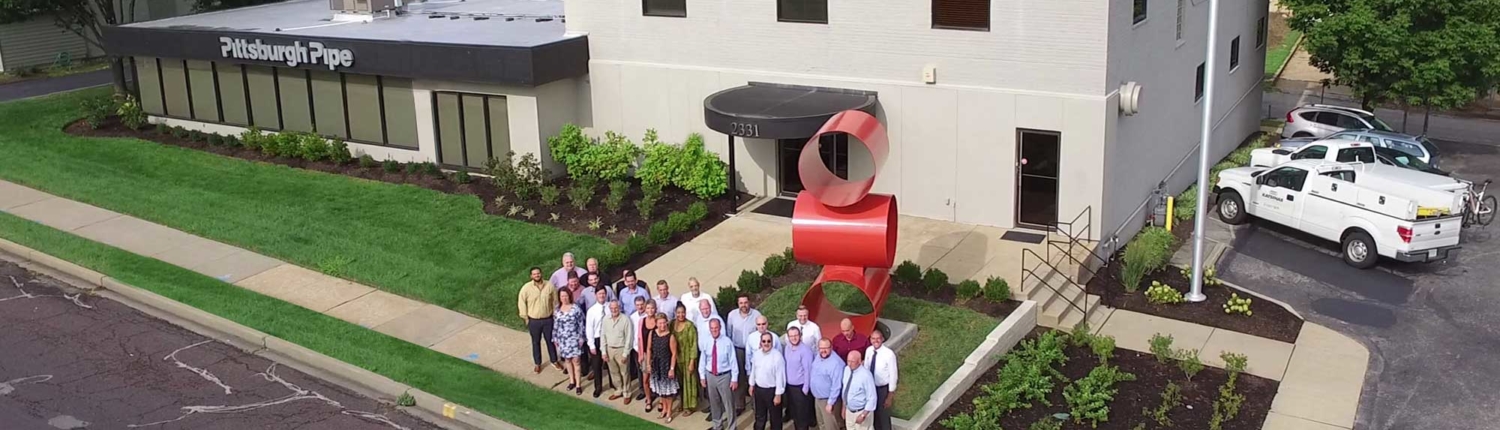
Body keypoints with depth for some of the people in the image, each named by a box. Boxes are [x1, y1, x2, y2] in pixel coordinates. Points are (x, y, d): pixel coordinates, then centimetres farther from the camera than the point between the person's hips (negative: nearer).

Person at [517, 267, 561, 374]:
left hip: (548, 319, 1)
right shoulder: (526, 288, -13)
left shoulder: (549, 286, -9)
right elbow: (521, 302, -4)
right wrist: (525, 317, -3)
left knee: (550, 340, 15)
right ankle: (537, 364, 29)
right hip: (534, 321, -1)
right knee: (536, 342, 14)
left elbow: (555, 301, 2)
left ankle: (554, 361, 33)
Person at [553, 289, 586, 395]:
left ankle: (578, 384, 5)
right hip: (562, 339, 4)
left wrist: (581, 338, -8)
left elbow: (581, 324, -6)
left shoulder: (576, 308, -10)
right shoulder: (557, 309, 2)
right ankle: (572, 381, 30)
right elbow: (555, 325, 9)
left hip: (574, 338, -4)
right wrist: (555, 338, 9)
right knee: (567, 360, 14)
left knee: (575, 361, -3)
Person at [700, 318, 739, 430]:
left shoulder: (727, 342, -16)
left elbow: (733, 361, -12)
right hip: (710, 376, 4)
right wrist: (702, 376, 6)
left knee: (728, 404, 5)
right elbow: (702, 360, 5)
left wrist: (734, 379, -11)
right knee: (714, 403, 19)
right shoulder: (706, 342, -4)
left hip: (724, 376, -4)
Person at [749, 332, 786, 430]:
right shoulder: (756, 354, -4)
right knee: (759, 415, 23)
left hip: (772, 390, -5)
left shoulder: (777, 356, -22)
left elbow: (780, 376, -19)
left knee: (775, 417, 11)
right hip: (759, 389, 5)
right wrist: (752, 384, 16)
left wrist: (778, 394, -17)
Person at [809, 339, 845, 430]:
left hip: (828, 400, -8)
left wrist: (830, 403, -23)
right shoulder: (818, 356, -1)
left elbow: (836, 385, -26)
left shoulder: (836, 363, -27)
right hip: (817, 398, 8)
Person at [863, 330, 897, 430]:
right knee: (874, 412, 22)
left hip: (883, 388, -5)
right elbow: (866, 368, 3)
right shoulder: (868, 351, -10)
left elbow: (893, 375, -17)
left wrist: (890, 396, -13)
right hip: (871, 387, 5)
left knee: (883, 414, 12)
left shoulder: (889, 354, -25)